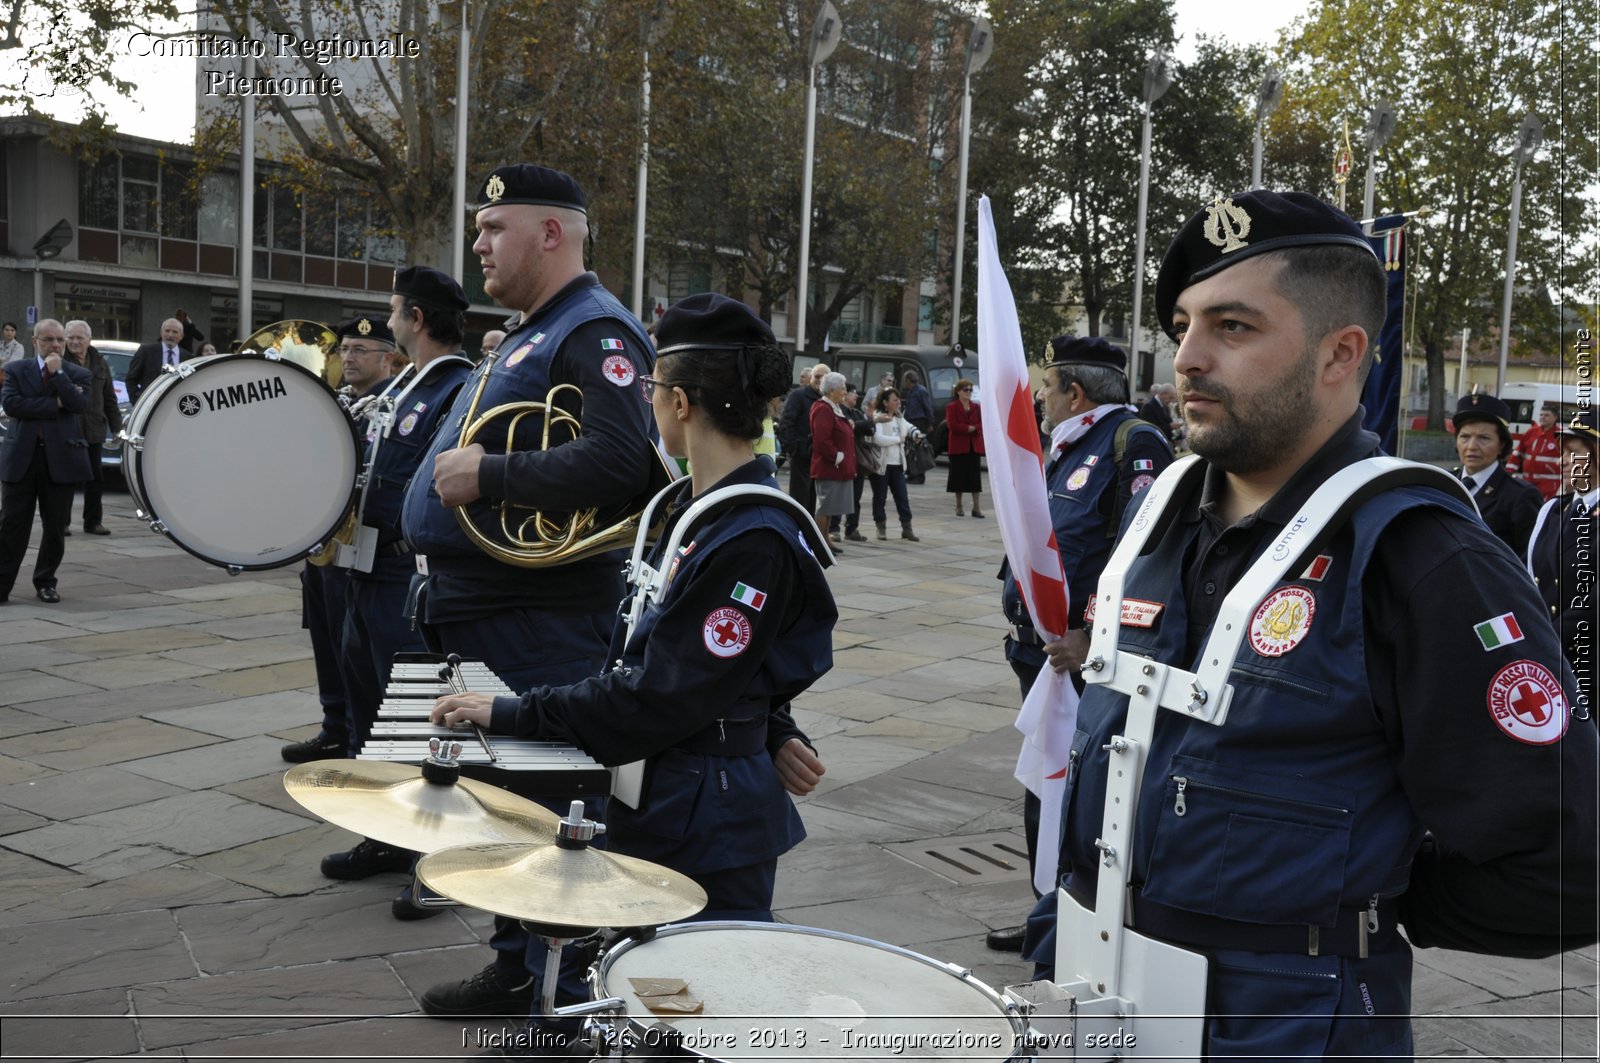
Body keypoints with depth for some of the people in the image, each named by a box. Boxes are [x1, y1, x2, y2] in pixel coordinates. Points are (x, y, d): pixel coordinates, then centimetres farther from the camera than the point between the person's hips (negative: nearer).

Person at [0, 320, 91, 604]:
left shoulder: (78, 375, 8)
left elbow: (79, 404, -11)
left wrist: (57, 372, -10)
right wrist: (54, 405, -11)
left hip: (61, 459, 1)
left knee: (55, 527, 7)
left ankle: (45, 582, 20)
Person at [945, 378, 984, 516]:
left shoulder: (976, 407, 11)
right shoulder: (952, 408, -1)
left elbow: (982, 425, 3)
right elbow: (953, 426, -13)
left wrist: (973, 428, -16)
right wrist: (968, 428, -15)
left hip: (974, 446, 3)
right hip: (959, 446, -3)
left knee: (975, 477, 1)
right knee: (959, 476, 3)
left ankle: (976, 508, 2)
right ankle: (959, 507, 14)